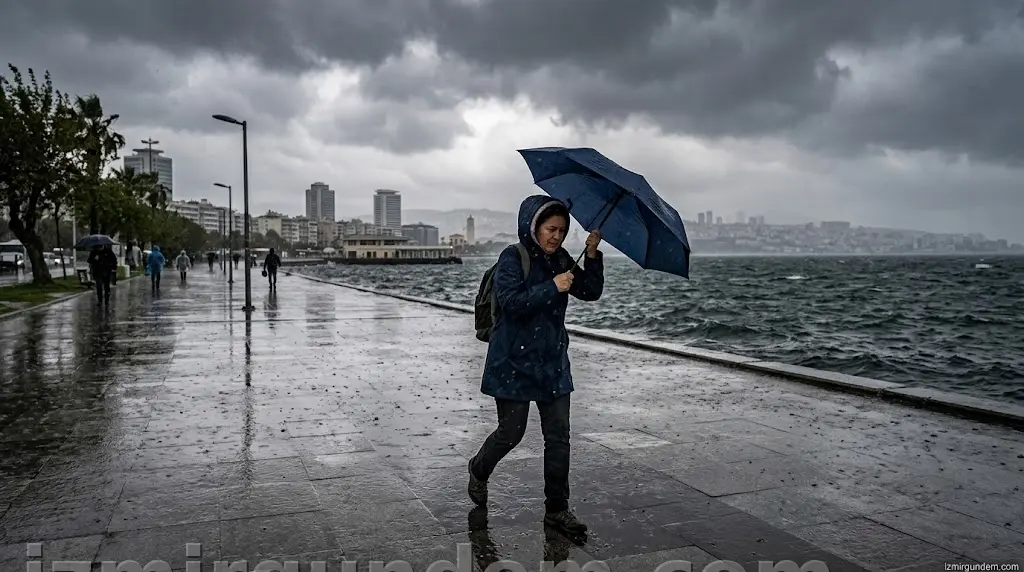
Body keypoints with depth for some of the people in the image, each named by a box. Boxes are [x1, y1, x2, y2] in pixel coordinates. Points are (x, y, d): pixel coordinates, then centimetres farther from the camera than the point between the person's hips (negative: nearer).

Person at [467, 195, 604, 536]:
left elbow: (591, 292, 3)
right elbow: (512, 303, -22)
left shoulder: (561, 259, 8)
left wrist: (593, 256, -9)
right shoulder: (513, 259, -10)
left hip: (553, 363, 6)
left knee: (558, 436, 4)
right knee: (511, 432, 3)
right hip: (514, 363, -6)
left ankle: (557, 508, 14)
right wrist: (552, 287, -24)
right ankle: (479, 470, 35)